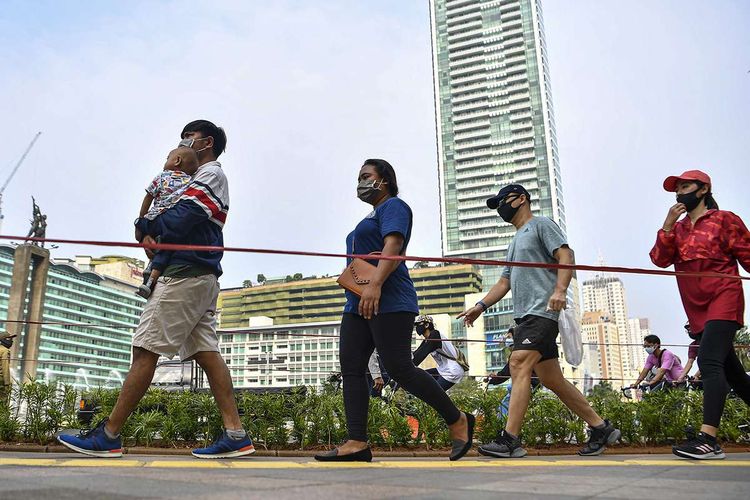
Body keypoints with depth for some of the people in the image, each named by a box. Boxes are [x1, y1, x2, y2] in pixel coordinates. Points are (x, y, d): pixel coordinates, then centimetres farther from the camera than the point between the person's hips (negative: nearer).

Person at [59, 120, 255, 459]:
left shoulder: (211, 173, 0)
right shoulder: (197, 178, 31)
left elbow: (182, 218, -14)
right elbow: (181, 219, 21)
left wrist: (146, 227, 2)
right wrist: (151, 233, 0)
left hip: (185, 274, -10)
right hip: (204, 279, 10)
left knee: (145, 350, -7)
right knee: (206, 352, 1)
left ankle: (108, 435, -2)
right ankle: (235, 434, -3)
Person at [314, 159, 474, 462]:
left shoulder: (393, 206, 0)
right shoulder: (370, 217, 29)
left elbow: (393, 247, -17)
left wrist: (375, 284, -30)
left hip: (389, 303, -10)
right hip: (359, 304, 10)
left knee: (399, 369, -12)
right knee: (351, 368, -2)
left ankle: (458, 421, 3)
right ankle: (356, 444, -4)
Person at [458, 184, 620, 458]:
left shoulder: (541, 225, 5)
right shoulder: (516, 241, 30)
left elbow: (566, 256, -9)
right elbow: (504, 282, 27)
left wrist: (560, 289, -25)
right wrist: (481, 306, 13)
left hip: (541, 310, -9)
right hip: (526, 315, 9)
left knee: (519, 365, -20)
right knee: (551, 379, 7)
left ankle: (510, 440, -23)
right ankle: (601, 428, 16)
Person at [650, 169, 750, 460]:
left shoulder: (724, 220, 2)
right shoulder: (677, 229, 16)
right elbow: (660, 259, 2)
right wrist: (667, 224, -6)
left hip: (723, 300, -6)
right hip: (698, 309, 6)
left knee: (709, 361, -21)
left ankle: (708, 438, -27)